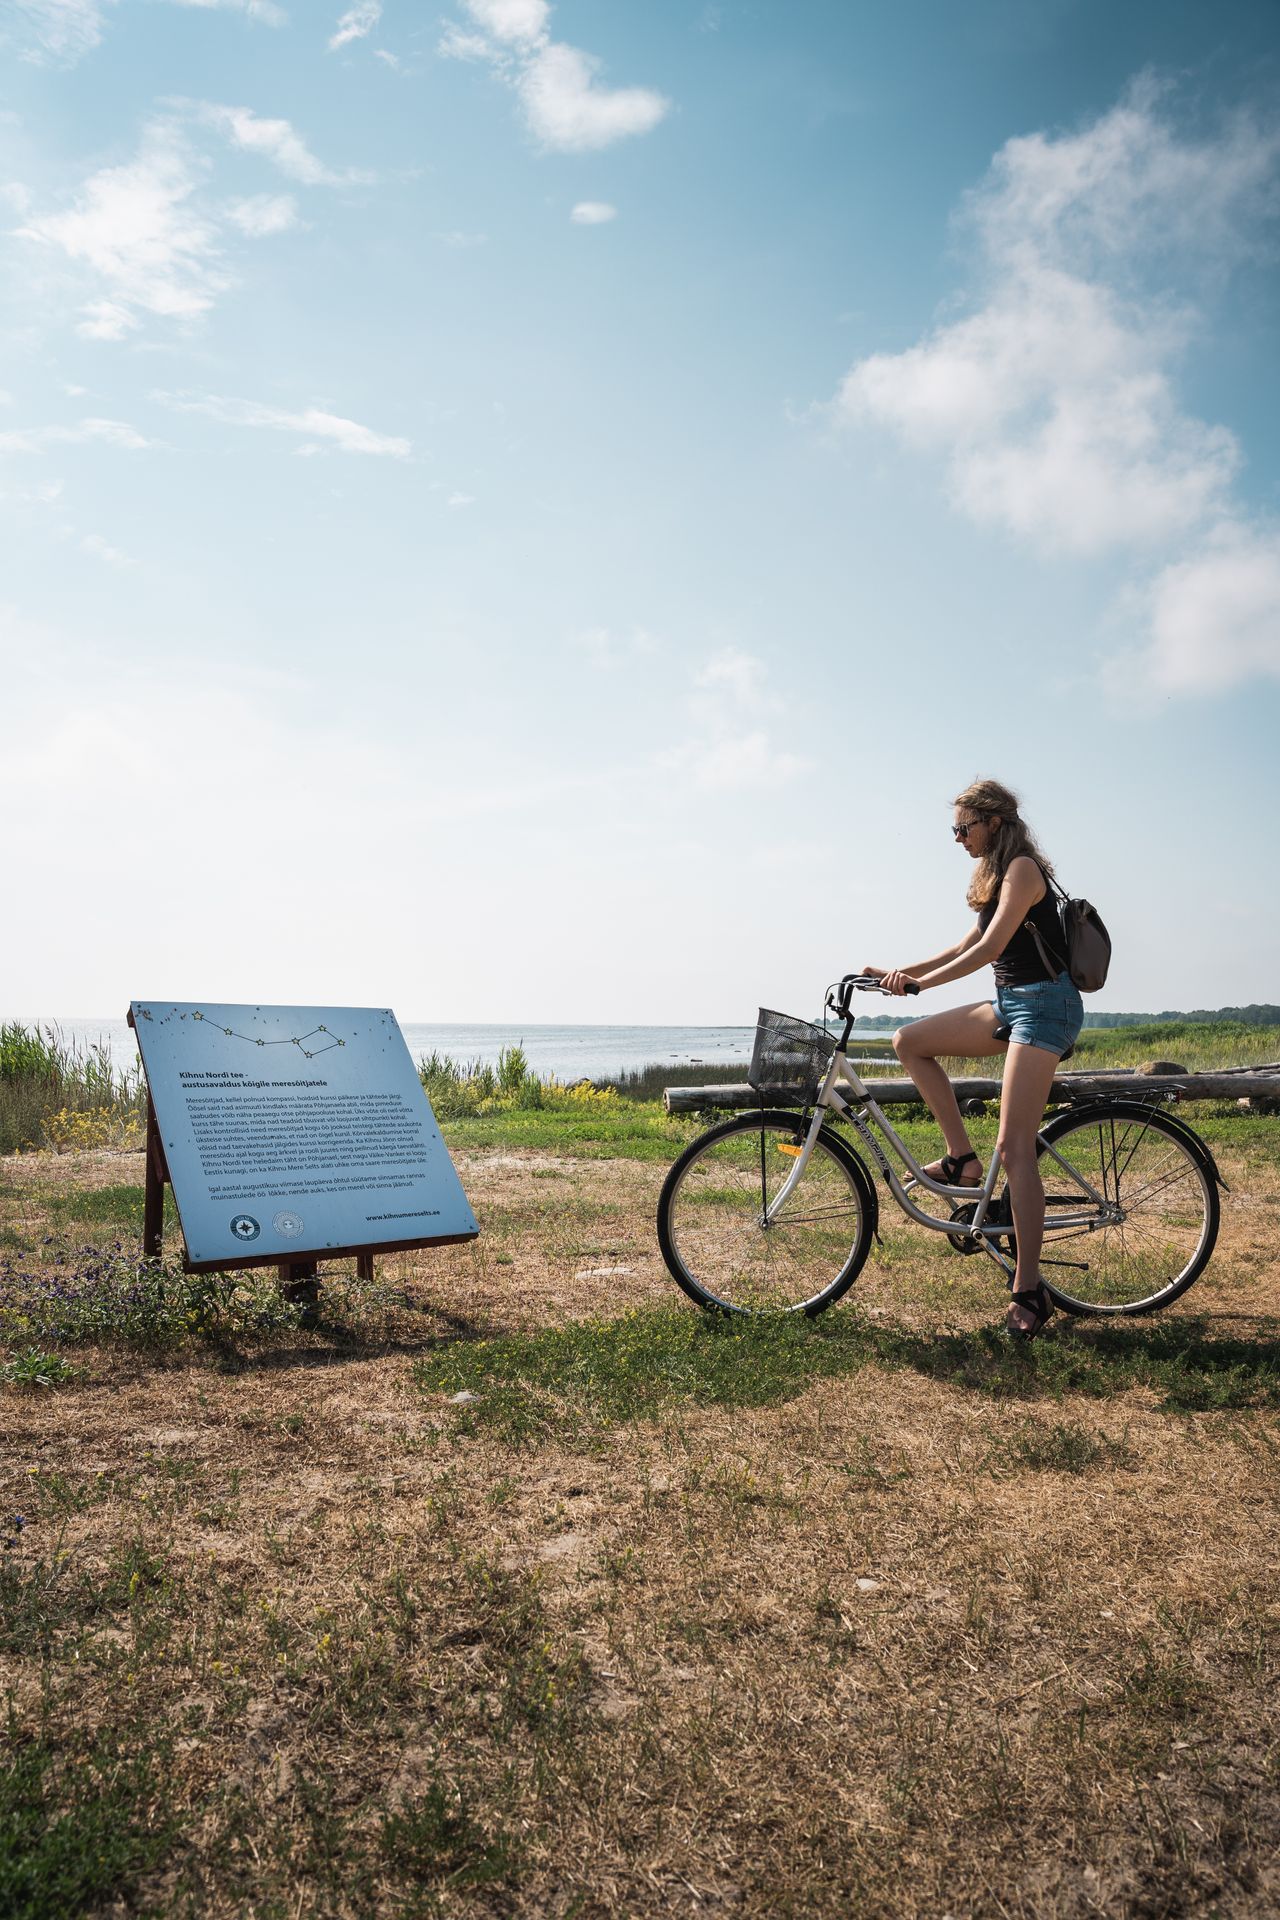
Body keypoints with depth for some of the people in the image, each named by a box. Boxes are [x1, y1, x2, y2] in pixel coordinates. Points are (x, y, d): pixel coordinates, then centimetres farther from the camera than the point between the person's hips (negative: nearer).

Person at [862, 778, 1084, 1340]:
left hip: (1043, 1003, -10)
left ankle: (1029, 1292, -12)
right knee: (910, 1041, 2)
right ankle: (962, 1159, 6)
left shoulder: (1022, 868, -12)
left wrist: (919, 982, -24)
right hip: (1010, 1002, 10)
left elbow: (991, 947, -22)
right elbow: (969, 945, 20)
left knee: (1015, 1147, -15)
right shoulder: (995, 875, 18)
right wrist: (898, 972, 14)